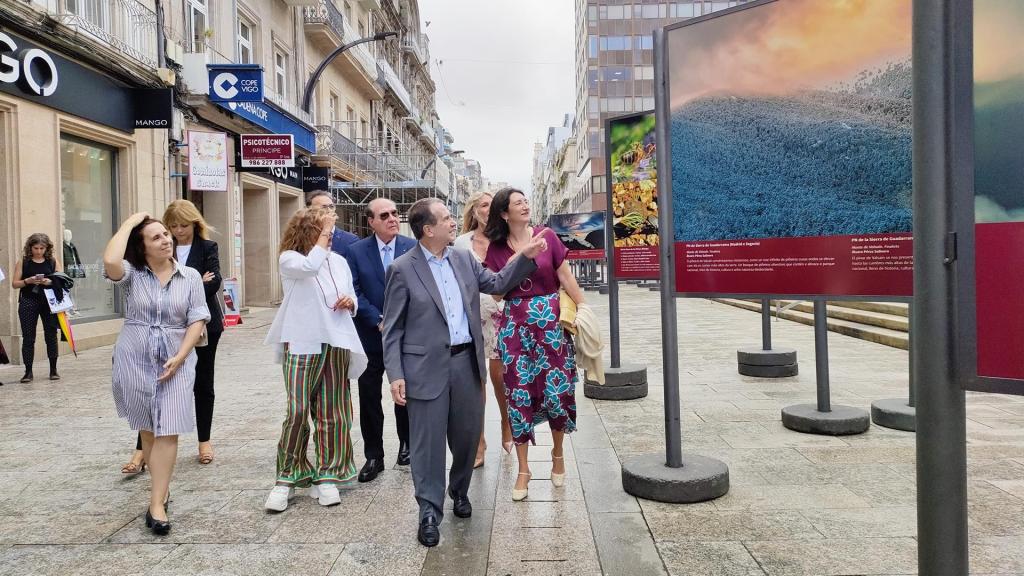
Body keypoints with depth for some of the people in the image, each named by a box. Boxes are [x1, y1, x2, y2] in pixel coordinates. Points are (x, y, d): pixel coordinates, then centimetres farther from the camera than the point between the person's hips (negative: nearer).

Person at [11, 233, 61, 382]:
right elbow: (15, 283, 3)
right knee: (28, 337, 1)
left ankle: (53, 370, 13)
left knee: (51, 336, 3)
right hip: (28, 303, 0)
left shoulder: (52, 262, 5)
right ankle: (28, 372, 8)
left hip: (49, 302, 0)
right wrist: (28, 281, -15)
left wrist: (50, 282, -14)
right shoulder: (23, 261, 4)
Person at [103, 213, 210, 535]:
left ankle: (157, 504, -3)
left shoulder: (190, 276, 1)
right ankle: (162, 489, 28)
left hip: (176, 362, 0)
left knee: (167, 432, -7)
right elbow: (110, 261, -25)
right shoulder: (132, 273, -1)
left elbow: (198, 320, -1)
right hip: (135, 361, 1)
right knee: (147, 430, 11)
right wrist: (130, 222, -14)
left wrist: (179, 357, -12)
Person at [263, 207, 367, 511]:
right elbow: (309, 267, -25)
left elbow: (353, 300, 20)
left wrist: (350, 302, -4)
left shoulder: (339, 261, 12)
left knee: (332, 413, 6)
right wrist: (323, 233, -14)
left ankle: (326, 475, 16)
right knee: (298, 412, -7)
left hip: (336, 344, 4)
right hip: (301, 346, -4)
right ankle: (287, 478, 6)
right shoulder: (289, 259, -2)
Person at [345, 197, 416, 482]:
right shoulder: (356, 251, -1)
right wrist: (379, 321, -13)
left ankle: (407, 445, 31)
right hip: (371, 336, 0)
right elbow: (355, 292, -4)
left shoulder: (413, 247, -2)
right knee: (369, 397, 4)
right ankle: (374, 456, 15)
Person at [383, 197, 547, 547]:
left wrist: (526, 257, 4)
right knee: (428, 440, 2)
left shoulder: (463, 259, 8)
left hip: (466, 360, 5)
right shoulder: (403, 269, -7)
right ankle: (430, 511, 16)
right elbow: (393, 329, -5)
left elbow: (497, 284, 16)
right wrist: (395, 375, -11)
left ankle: (460, 491, 39)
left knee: (467, 433, 15)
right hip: (427, 366, -5)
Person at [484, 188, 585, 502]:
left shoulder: (547, 236, 0)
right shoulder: (496, 248, 4)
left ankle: (557, 453, 28)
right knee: (519, 394, 3)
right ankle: (523, 470, 14)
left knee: (557, 391, 1)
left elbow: (567, 279, 0)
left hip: (550, 323, -1)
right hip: (514, 326, 1)